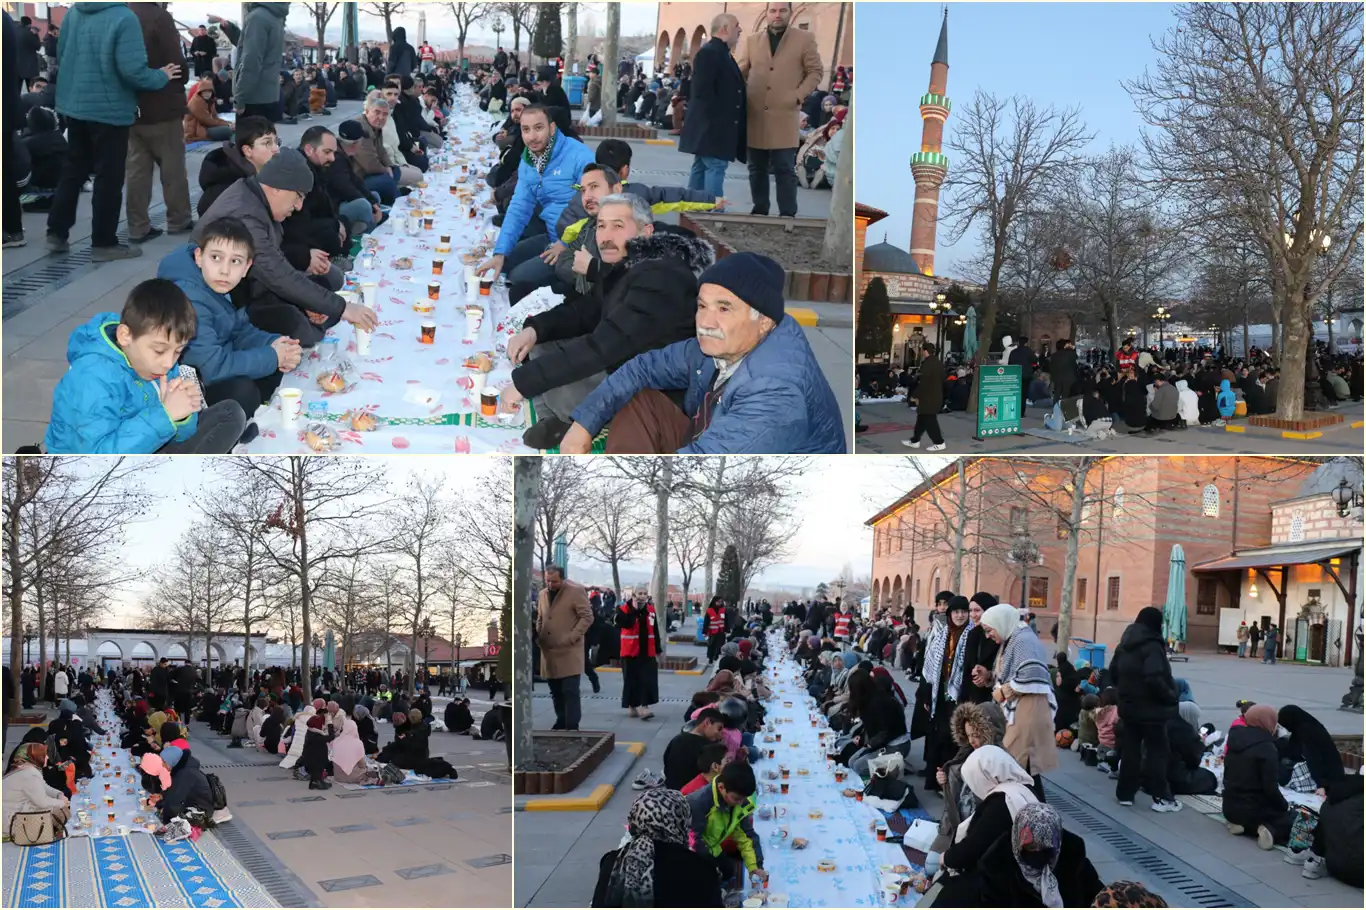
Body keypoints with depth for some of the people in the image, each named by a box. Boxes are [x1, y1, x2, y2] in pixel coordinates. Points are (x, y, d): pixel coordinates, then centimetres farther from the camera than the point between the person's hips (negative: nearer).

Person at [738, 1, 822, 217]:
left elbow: (816, 71, 4)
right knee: (757, 168, 9)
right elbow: (743, 70, 20)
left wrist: (798, 95, -7)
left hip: (784, 116, -3)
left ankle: (788, 214, 3)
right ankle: (759, 210, 20)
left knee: (785, 169, -3)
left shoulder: (804, 39, 3)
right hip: (755, 116, 3)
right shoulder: (752, 41, 12)